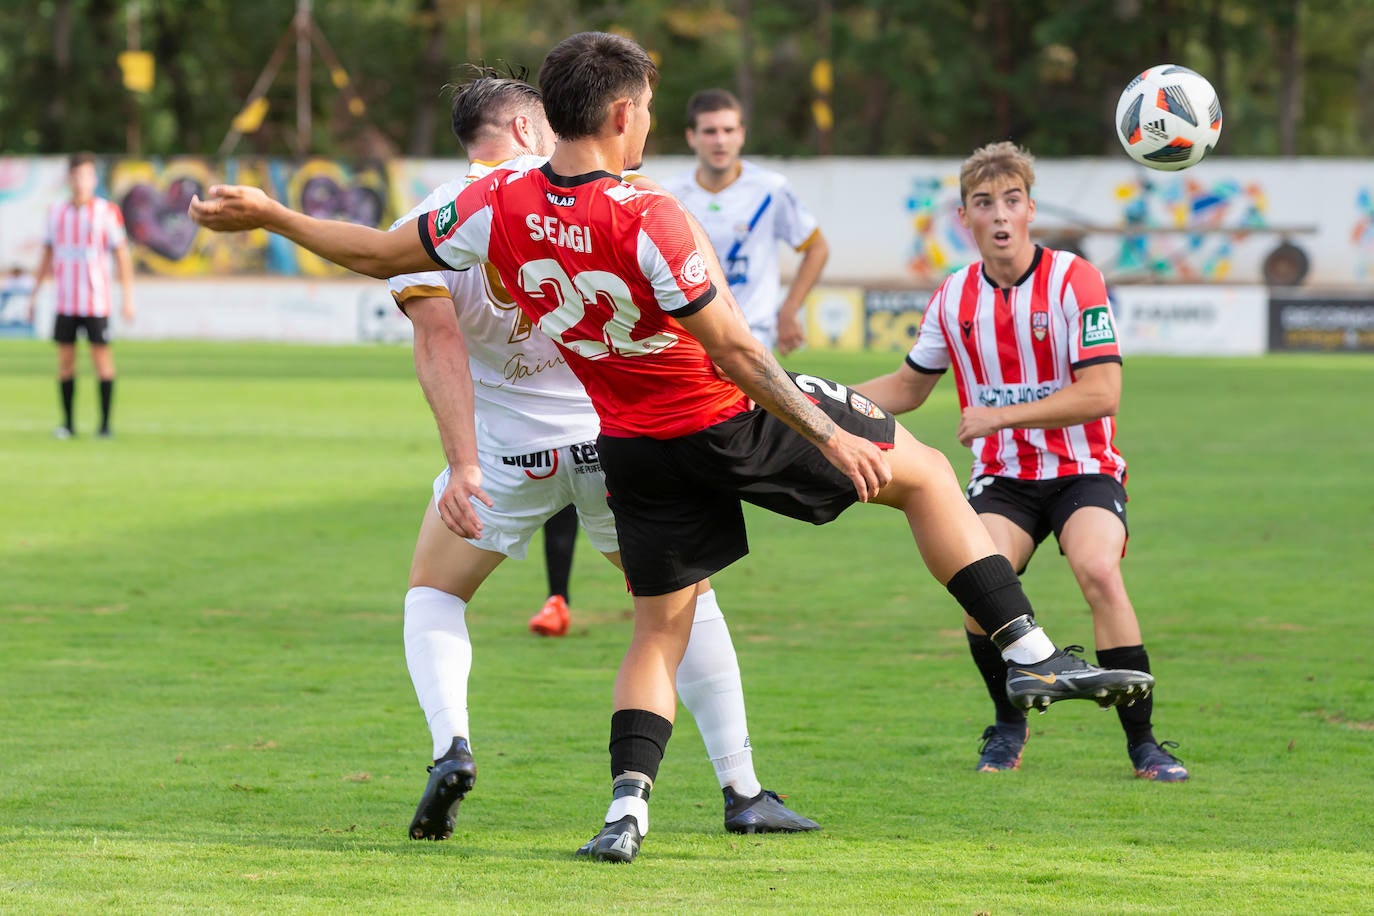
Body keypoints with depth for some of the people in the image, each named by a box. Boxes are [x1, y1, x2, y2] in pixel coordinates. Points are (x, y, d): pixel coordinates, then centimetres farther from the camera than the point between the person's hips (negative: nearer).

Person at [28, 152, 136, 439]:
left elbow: (123, 256, -1)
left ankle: (105, 423, 1)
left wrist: (128, 297, -7)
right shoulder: (56, 213, 9)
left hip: (96, 303, -3)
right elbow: (48, 256, 17)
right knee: (65, 359, 3)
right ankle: (67, 423, 10)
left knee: (101, 357, -4)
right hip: (65, 302, 3)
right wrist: (34, 294, 14)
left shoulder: (108, 212, -2)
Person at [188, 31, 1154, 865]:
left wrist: (268, 214, 16)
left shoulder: (500, 206, -9)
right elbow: (732, 352, -24)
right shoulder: (644, 216, -25)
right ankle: (1030, 652, 7)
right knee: (926, 472, 11)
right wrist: (830, 438, -18)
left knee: (660, 629, 16)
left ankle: (627, 807, 0)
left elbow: (383, 253, 2)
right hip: (736, 418, -5)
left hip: (637, 447, 5)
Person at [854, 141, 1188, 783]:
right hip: (1001, 477, 3)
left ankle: (1142, 742, -18)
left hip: (1083, 470, -3)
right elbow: (908, 388, 19)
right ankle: (1008, 726, 0)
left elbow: (1101, 393, -18)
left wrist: (1002, 415, -20)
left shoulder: (1073, 280, -11)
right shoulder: (954, 298, 2)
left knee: (1098, 569, -30)